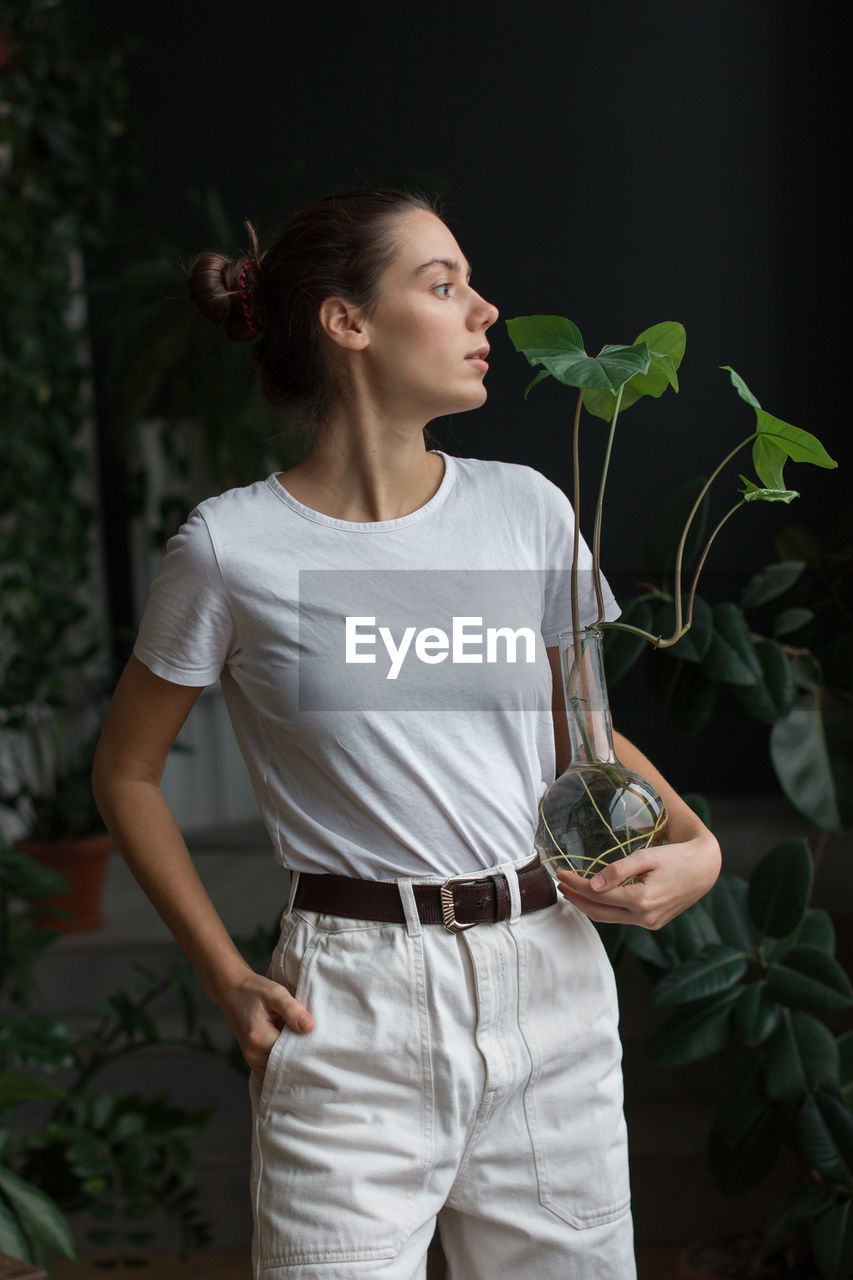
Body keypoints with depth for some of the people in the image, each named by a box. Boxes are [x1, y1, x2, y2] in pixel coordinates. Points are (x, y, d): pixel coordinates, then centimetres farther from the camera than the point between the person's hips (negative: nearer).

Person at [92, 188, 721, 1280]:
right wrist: (227, 979, -2)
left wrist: (695, 843, -2)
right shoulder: (234, 549, -7)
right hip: (352, 1019, -4)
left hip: (548, 978, 4)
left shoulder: (524, 508, 4)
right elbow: (127, 773, 5)